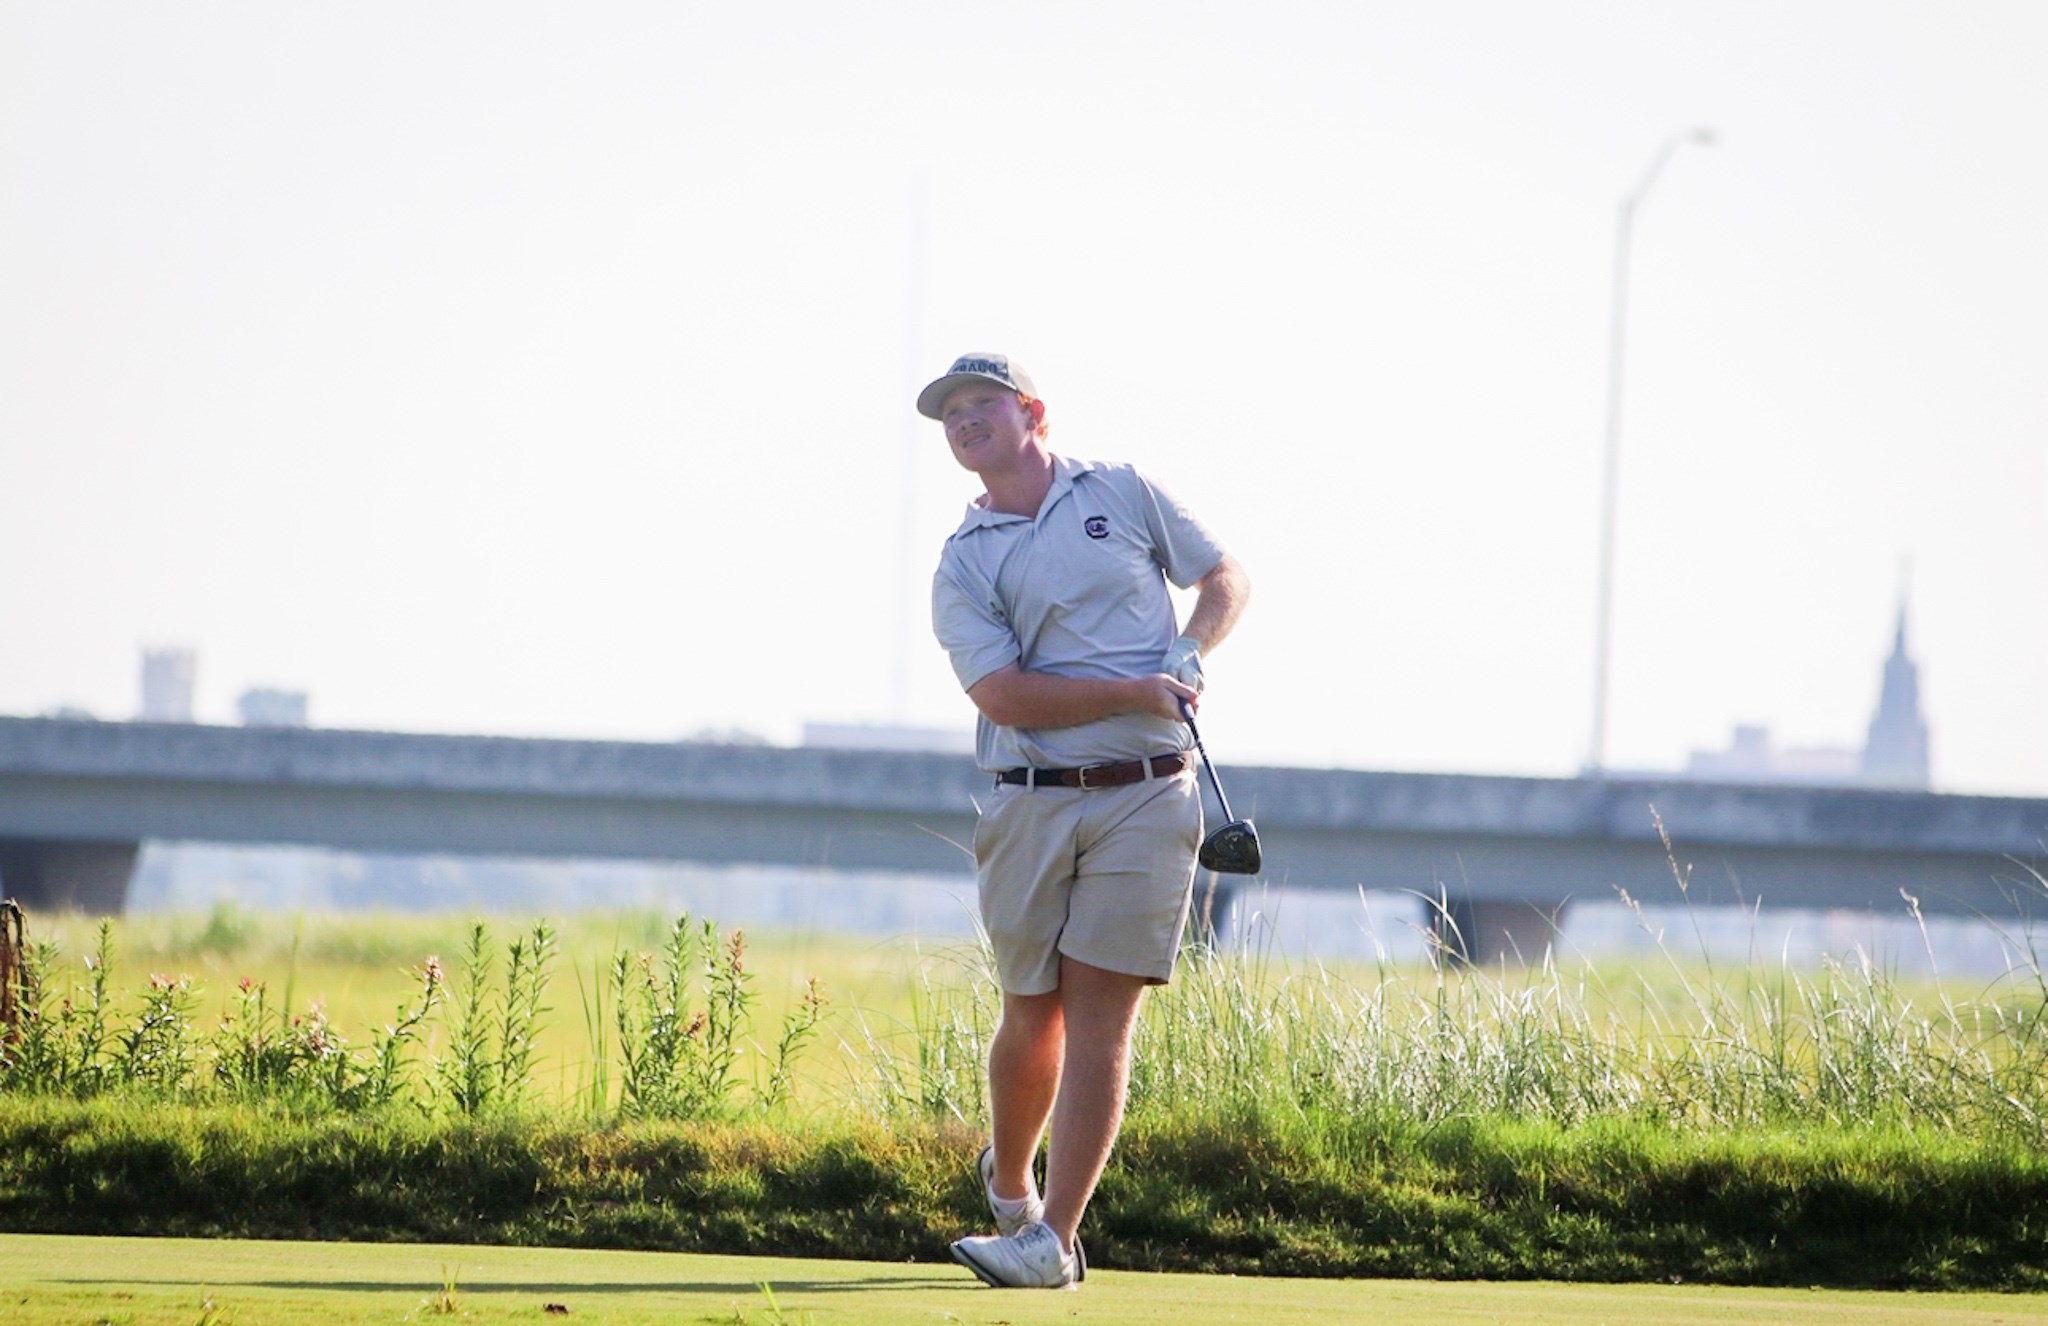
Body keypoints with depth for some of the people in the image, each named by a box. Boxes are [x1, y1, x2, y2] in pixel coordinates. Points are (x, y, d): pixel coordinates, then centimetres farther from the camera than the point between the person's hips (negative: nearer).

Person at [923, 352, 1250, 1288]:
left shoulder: (1121, 493, 10)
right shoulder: (963, 566, 5)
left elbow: (1224, 576, 20)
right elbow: (1002, 693, -9)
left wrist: (1193, 648, 0)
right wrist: (1136, 691, -13)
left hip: (1145, 798, -1)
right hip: (1031, 805, 1)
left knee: (1100, 1015, -8)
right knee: (1032, 1016, 6)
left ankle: (1053, 1239, -11)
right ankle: (1008, 1180, 34)